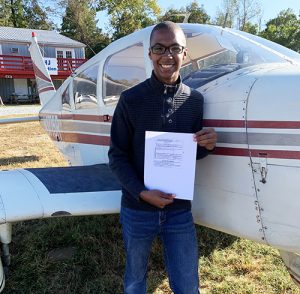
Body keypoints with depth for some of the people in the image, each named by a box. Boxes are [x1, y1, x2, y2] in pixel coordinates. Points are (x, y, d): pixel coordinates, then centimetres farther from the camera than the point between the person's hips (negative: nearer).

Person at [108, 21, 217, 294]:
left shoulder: (195, 100, -2)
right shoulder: (131, 99, -10)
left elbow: (191, 154, 7)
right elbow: (117, 156, -7)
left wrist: (207, 145, -15)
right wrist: (142, 193, -19)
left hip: (180, 210, 2)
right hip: (137, 209, -1)